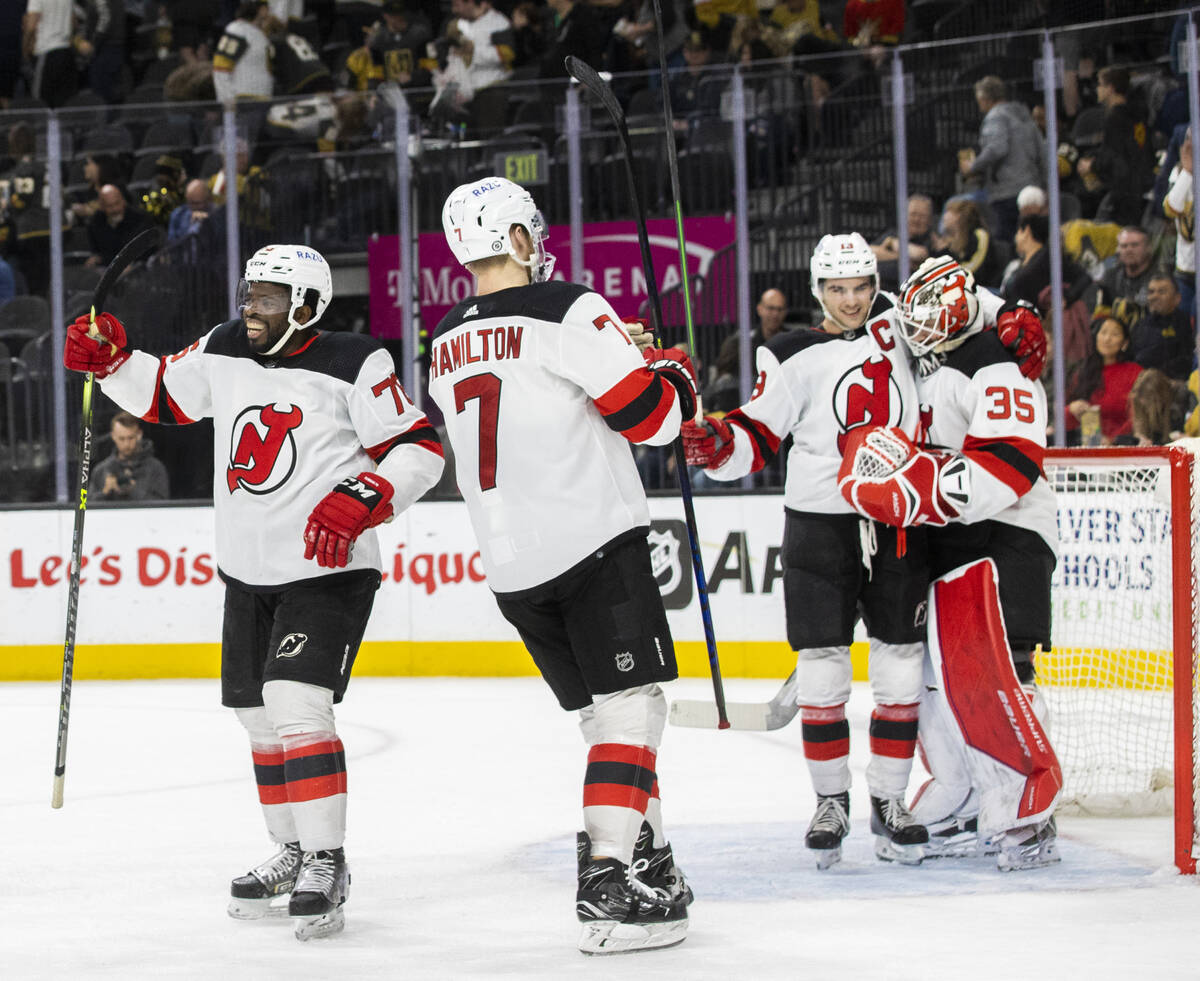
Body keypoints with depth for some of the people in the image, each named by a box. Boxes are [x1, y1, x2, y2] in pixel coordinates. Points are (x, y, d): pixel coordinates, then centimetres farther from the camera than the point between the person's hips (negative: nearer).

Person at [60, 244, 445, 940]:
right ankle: (293, 853, 29)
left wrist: (358, 499, -25)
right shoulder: (223, 353, 4)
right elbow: (162, 394, 20)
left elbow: (419, 448, -12)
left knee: (296, 706, -19)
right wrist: (110, 359, 4)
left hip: (328, 569, -7)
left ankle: (327, 866, -14)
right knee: (260, 716, 13)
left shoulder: (353, 365, -13)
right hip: (248, 571, 7)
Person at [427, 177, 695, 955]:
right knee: (631, 705, -7)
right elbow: (650, 418, -12)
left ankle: (649, 864, 21)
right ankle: (608, 884, -17)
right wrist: (676, 378, 9)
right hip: (591, 540, -7)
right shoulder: (566, 311, -11)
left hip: (510, 563, 8)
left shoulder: (447, 344, 12)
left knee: (605, 711, 17)